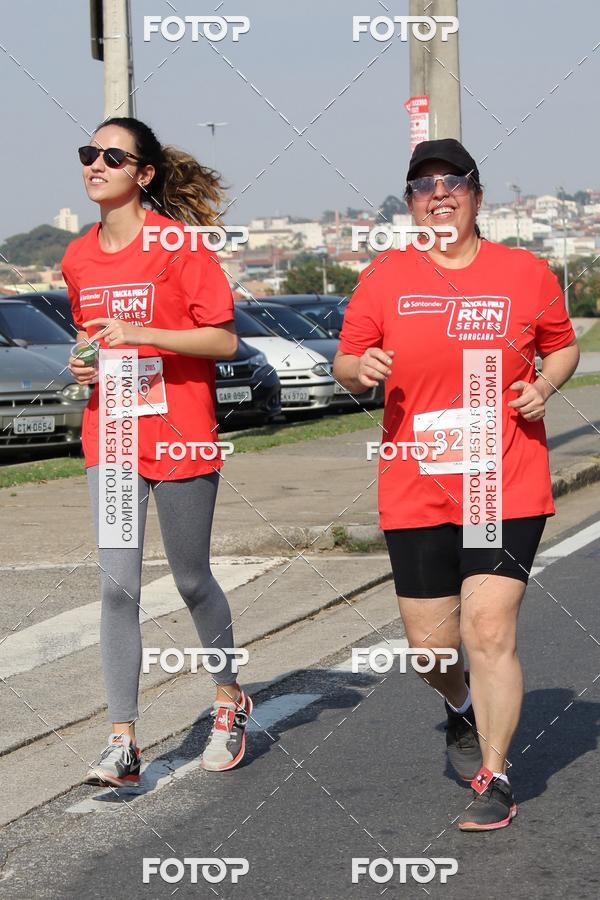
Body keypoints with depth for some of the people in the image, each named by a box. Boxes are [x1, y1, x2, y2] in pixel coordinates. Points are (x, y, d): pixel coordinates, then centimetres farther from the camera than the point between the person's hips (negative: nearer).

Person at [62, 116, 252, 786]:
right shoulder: (78, 258, 7)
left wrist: (141, 334, -22)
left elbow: (224, 340, -12)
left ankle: (229, 699, 34)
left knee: (192, 581, 10)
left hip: (179, 437, -4)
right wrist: (85, 364, 1)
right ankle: (122, 741, 0)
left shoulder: (178, 243, -10)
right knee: (117, 587, -3)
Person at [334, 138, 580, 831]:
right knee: (429, 644, 8)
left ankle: (493, 778, 3)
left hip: (506, 488, -2)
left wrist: (544, 385, -4)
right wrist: (360, 368, -15)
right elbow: (344, 366, 9)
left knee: (489, 631, -12)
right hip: (415, 491, 2)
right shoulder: (385, 277, 4)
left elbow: (563, 345, 17)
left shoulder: (525, 273, 3)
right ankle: (463, 711, 43)